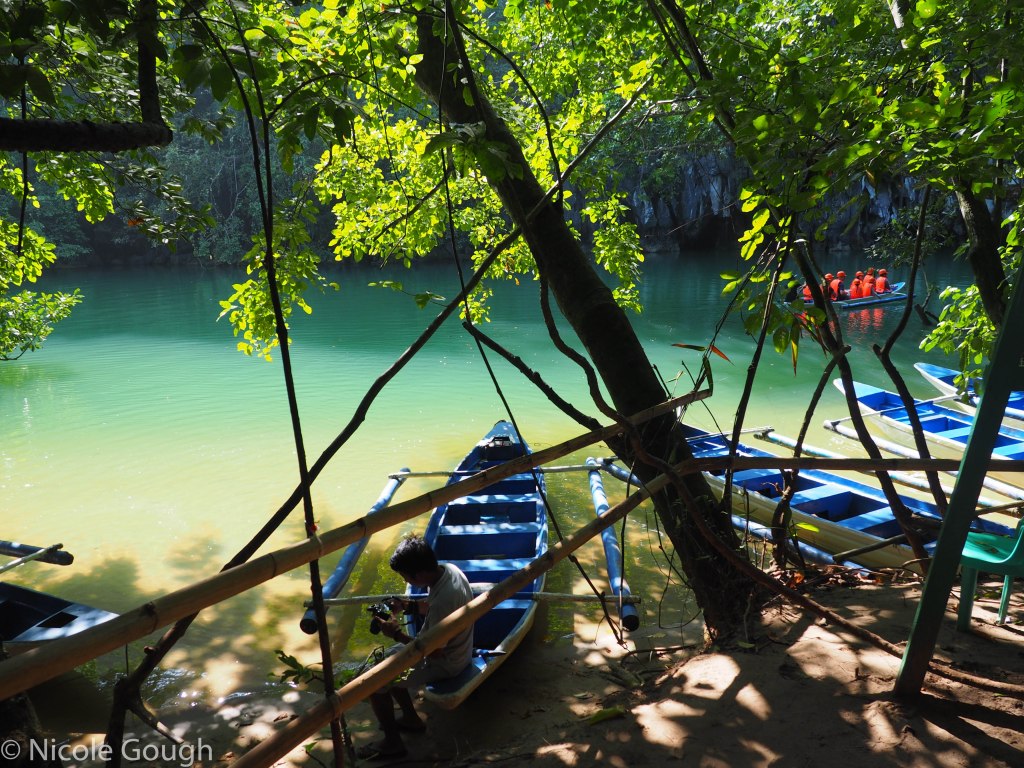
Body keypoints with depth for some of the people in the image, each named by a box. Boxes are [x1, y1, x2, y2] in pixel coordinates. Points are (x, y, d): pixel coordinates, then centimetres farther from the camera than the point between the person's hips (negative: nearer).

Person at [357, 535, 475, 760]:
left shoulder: (442, 601, -38)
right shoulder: (449, 569, -12)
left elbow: (434, 652, -26)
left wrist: (397, 634, -19)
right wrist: (409, 606, -5)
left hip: (443, 663, -9)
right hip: (454, 647, 9)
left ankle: (392, 742, 15)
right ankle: (411, 718, 33)